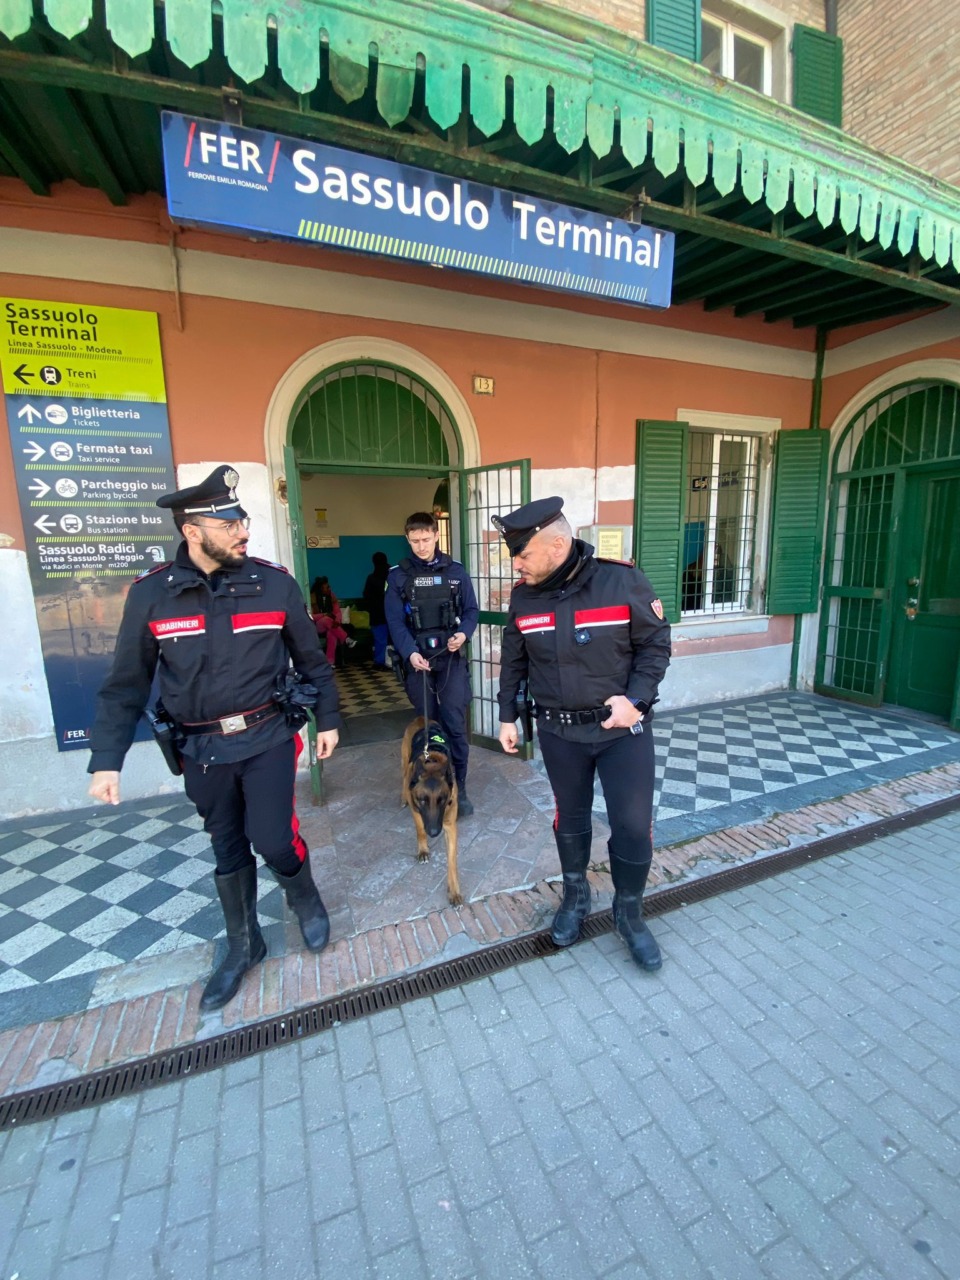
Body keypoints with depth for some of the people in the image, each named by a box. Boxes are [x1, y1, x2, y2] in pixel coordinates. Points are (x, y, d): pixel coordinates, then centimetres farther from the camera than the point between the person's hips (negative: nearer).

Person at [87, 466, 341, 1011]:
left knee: (273, 837, -4)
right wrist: (107, 759, -3)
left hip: (268, 736, -1)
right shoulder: (150, 595, -6)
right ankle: (244, 944, 39)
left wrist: (328, 718, 5)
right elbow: (127, 684, 1)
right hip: (202, 749, 2)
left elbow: (312, 658, 2)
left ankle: (305, 896, 32)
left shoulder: (275, 583, -8)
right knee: (227, 848, 16)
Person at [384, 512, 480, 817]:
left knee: (455, 725, -2)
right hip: (416, 660, 0)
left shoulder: (456, 571, 4)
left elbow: (471, 610, 6)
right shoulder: (398, 575, 2)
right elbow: (395, 621, -4)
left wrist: (463, 633, -15)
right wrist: (410, 652, -19)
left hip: (451, 658, 0)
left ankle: (458, 789, 11)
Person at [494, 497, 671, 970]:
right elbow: (513, 662, 7)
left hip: (623, 728, -2)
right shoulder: (523, 597, -4)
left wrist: (636, 698, -19)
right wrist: (507, 716, 8)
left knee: (633, 826, 4)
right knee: (571, 820, 18)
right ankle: (575, 897, 44)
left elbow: (655, 645, -6)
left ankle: (629, 913, 31)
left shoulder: (623, 581, -15)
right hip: (558, 732, 3)